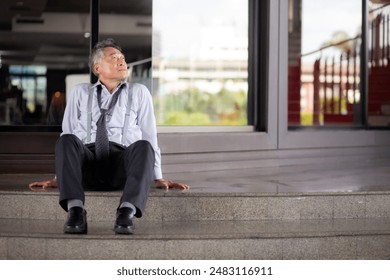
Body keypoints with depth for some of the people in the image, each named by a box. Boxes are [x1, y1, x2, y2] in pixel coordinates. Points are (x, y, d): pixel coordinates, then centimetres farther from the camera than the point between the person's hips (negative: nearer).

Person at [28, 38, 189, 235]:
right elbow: (67, 133, 15)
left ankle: (126, 213, -46)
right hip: (86, 165, 1)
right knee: (66, 141, -31)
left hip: (123, 167, 0)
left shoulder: (139, 92, 17)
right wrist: (58, 177, 9)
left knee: (143, 146, -33)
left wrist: (158, 178, 6)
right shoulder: (80, 92, 18)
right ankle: (75, 212, -41)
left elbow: (149, 137, 12)